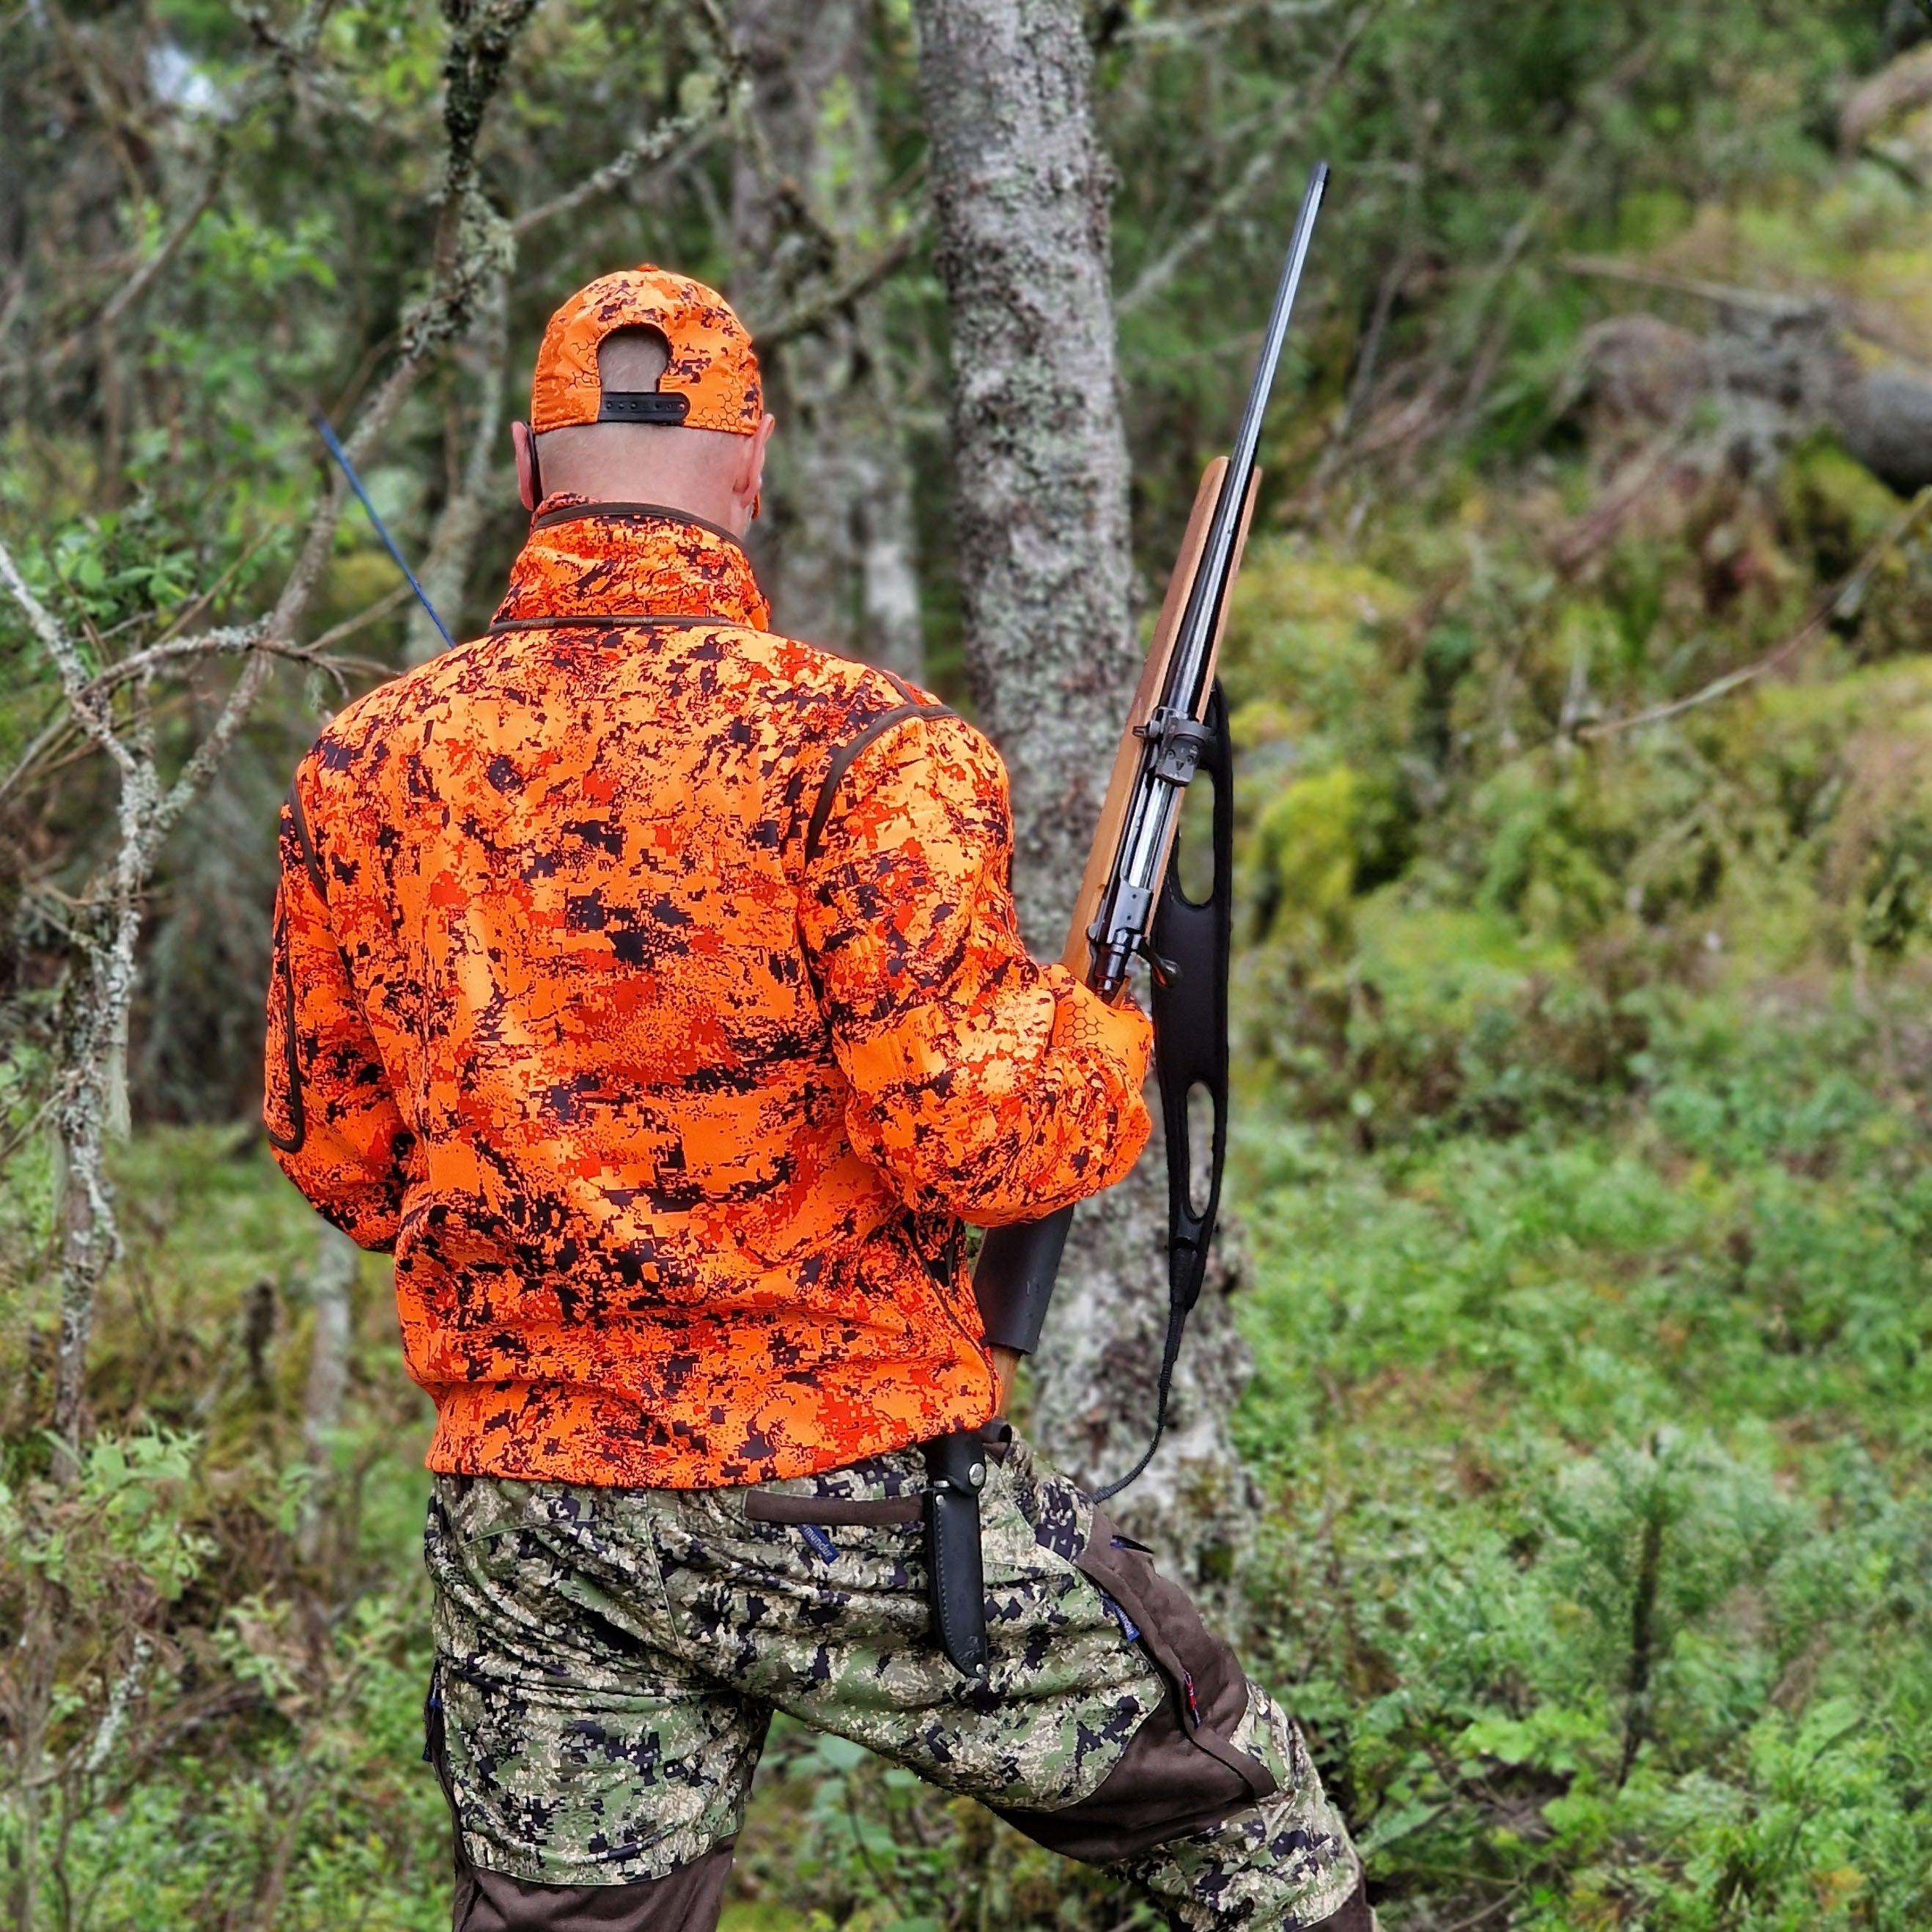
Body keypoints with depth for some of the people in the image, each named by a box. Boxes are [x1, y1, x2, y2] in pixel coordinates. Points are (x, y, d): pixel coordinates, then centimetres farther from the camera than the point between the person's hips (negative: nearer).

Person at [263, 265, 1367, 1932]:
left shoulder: (359, 774, 2)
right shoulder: (866, 748, -13)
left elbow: (334, 1152, 11)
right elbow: (975, 1140, -19)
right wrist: (1111, 1048, 1)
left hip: (523, 1531, 4)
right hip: (850, 1508, -4)